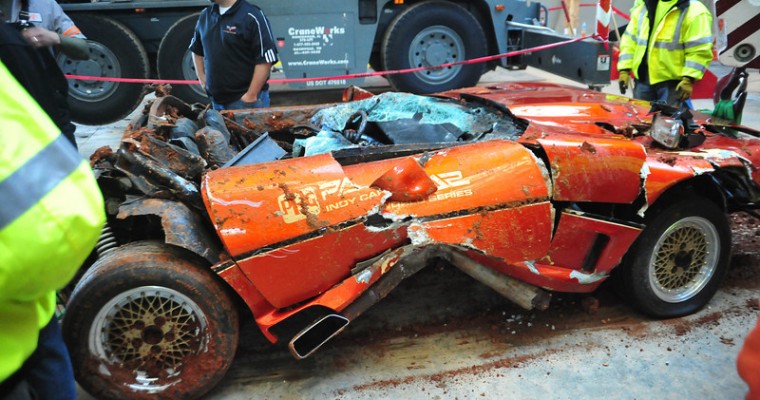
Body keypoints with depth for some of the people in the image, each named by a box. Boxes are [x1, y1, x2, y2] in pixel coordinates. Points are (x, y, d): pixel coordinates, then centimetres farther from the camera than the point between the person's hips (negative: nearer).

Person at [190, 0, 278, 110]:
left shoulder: (252, 17, -12)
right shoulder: (205, 15, 9)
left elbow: (266, 60, -17)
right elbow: (197, 50, 23)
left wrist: (251, 96, -18)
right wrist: (203, 80, 11)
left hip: (244, 99, -6)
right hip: (216, 100, 7)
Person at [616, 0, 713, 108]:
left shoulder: (694, 11, -8)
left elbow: (699, 50, -13)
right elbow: (630, 40, 12)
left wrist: (688, 80, -19)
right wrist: (624, 70, 4)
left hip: (672, 81, -6)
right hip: (643, 78, 6)